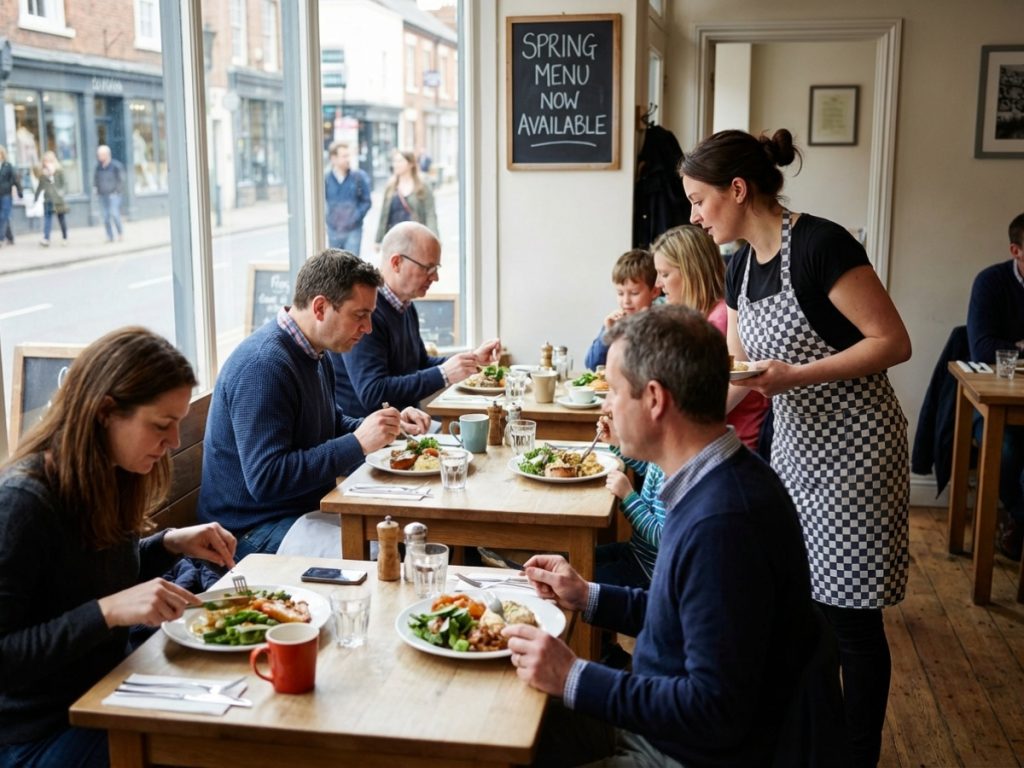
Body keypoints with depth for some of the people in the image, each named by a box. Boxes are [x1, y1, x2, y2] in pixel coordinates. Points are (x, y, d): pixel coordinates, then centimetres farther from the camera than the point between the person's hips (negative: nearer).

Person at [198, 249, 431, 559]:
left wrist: (390, 425, 7)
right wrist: (359, 443, -26)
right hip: (255, 531, -9)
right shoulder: (263, 365, -22)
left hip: (309, 509, 10)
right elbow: (265, 480, -28)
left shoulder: (316, 354, 10)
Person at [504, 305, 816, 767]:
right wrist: (588, 598, 9)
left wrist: (573, 678, -22)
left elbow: (715, 712, -28)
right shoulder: (718, 484, 1)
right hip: (655, 718, 9)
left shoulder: (722, 523, -31)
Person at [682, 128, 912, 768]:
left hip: (852, 448, -8)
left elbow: (895, 343, -18)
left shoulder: (819, 245, -19)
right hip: (795, 446, 8)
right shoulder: (743, 266, 7)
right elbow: (736, 379, 12)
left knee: (849, 615, 2)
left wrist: (796, 375, -25)